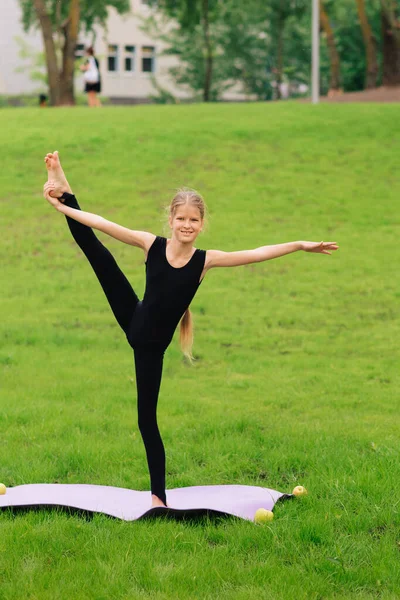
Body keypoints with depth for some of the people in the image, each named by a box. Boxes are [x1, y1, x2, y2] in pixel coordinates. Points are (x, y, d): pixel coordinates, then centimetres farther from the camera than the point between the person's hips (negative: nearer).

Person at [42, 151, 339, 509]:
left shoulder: (205, 260, -14)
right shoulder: (151, 244, -12)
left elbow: (256, 254, -16)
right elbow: (102, 224, -17)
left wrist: (301, 246, -21)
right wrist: (63, 203, -21)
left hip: (152, 344, -2)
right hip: (133, 322, 2)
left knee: (147, 419, 2)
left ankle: (159, 496, 14)